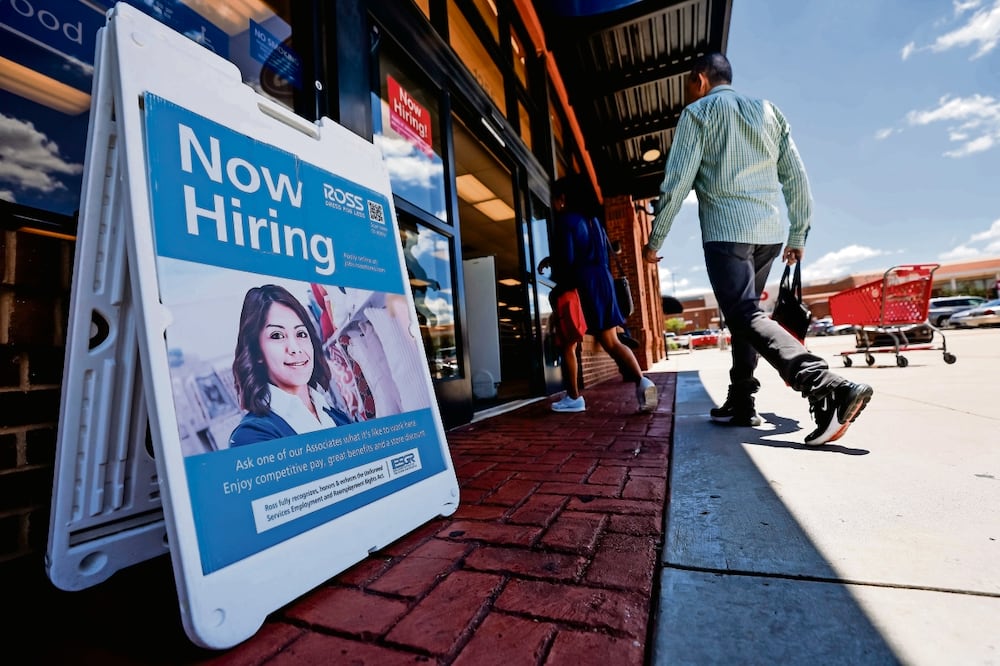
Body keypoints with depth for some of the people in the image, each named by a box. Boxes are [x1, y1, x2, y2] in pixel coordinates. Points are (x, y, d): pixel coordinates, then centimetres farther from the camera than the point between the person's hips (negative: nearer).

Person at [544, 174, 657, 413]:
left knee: (568, 345, 6)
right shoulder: (592, 220, 18)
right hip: (601, 282, 8)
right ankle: (642, 381, -11)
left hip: (579, 287, -8)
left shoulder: (565, 220, -7)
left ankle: (573, 398, 12)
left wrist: (559, 287, 1)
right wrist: (552, 260, 28)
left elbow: (566, 260, -15)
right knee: (612, 343, 7)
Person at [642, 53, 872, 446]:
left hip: (726, 230, -6)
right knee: (743, 315, 13)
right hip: (769, 232, 7)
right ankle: (741, 404, 15)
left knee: (747, 317, -14)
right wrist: (798, 235, 23)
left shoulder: (698, 112, 6)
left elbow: (677, 183, -5)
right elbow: (797, 178, 17)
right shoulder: (769, 111, 22)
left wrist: (654, 240, 0)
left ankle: (830, 388, -30)